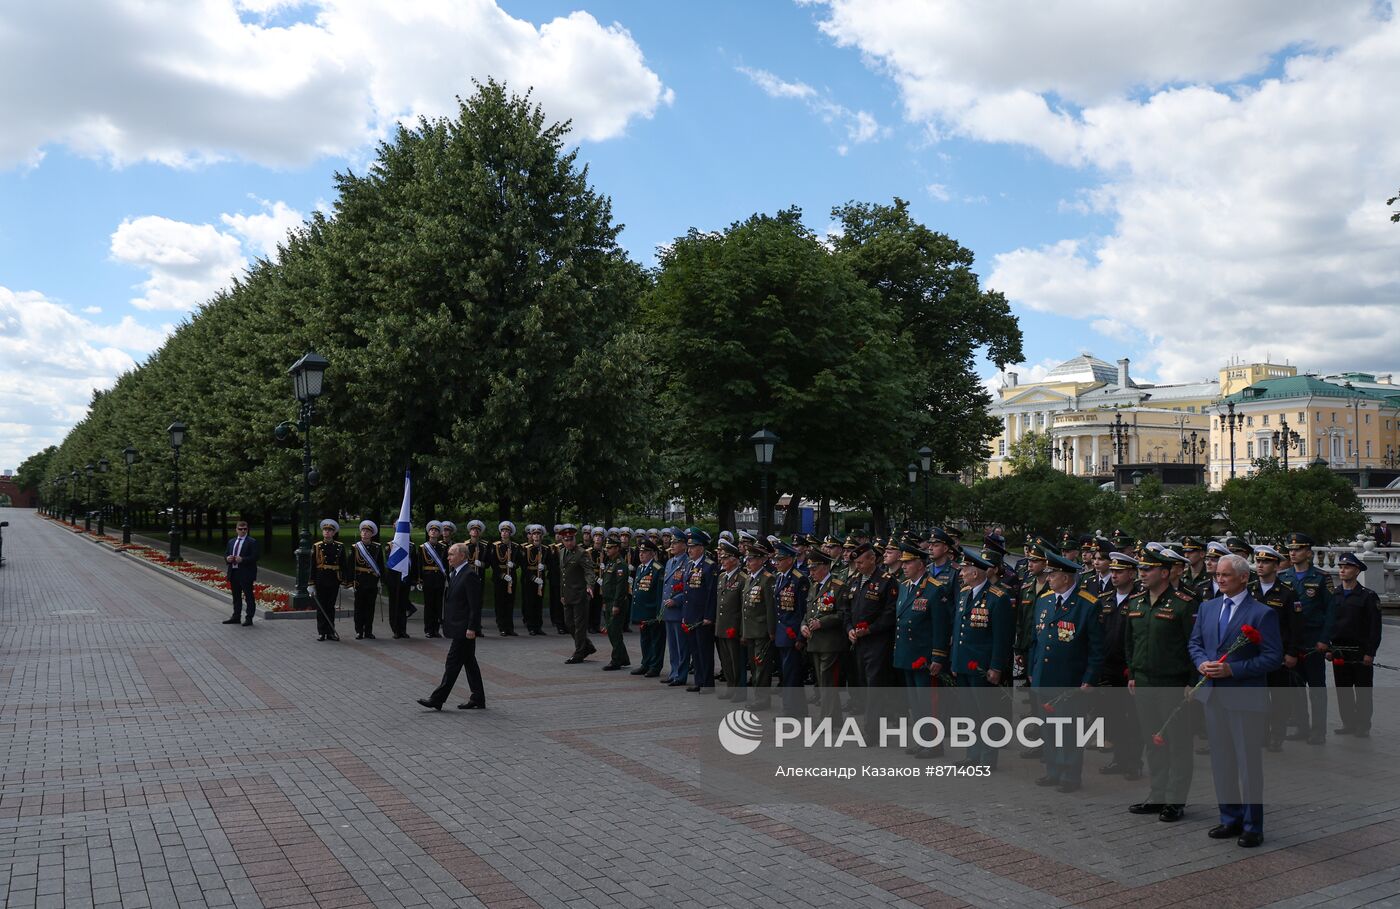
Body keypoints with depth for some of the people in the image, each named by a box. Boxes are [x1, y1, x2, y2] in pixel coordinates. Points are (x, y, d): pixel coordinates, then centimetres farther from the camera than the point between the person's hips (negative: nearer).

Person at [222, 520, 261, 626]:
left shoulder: (252, 542, -6)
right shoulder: (231, 542, 15)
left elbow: (254, 557, -13)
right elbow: (225, 554, 18)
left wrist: (242, 559, -23)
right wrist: (227, 558, -5)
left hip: (246, 574, -7)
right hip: (233, 573, 7)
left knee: (248, 596, -2)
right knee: (236, 596, 15)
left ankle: (249, 618, 1)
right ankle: (236, 617, 24)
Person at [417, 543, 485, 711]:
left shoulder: (469, 575, -15)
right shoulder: (455, 573, 15)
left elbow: (475, 604, -19)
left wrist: (471, 628, -21)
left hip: (464, 628, -10)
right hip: (458, 627, 10)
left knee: (453, 662, -5)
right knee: (469, 662, 12)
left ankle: (437, 699, -2)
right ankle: (478, 699, 18)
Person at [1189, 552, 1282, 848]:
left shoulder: (1262, 614, -9)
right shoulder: (1207, 607, 10)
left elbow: (1273, 657, -13)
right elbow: (1195, 642, 17)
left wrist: (1232, 669, -19)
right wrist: (1202, 663, -4)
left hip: (1245, 698, -6)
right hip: (1213, 696, 6)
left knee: (1249, 763, 2)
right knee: (1221, 761, 13)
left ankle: (1252, 826, 14)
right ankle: (1230, 819, 26)